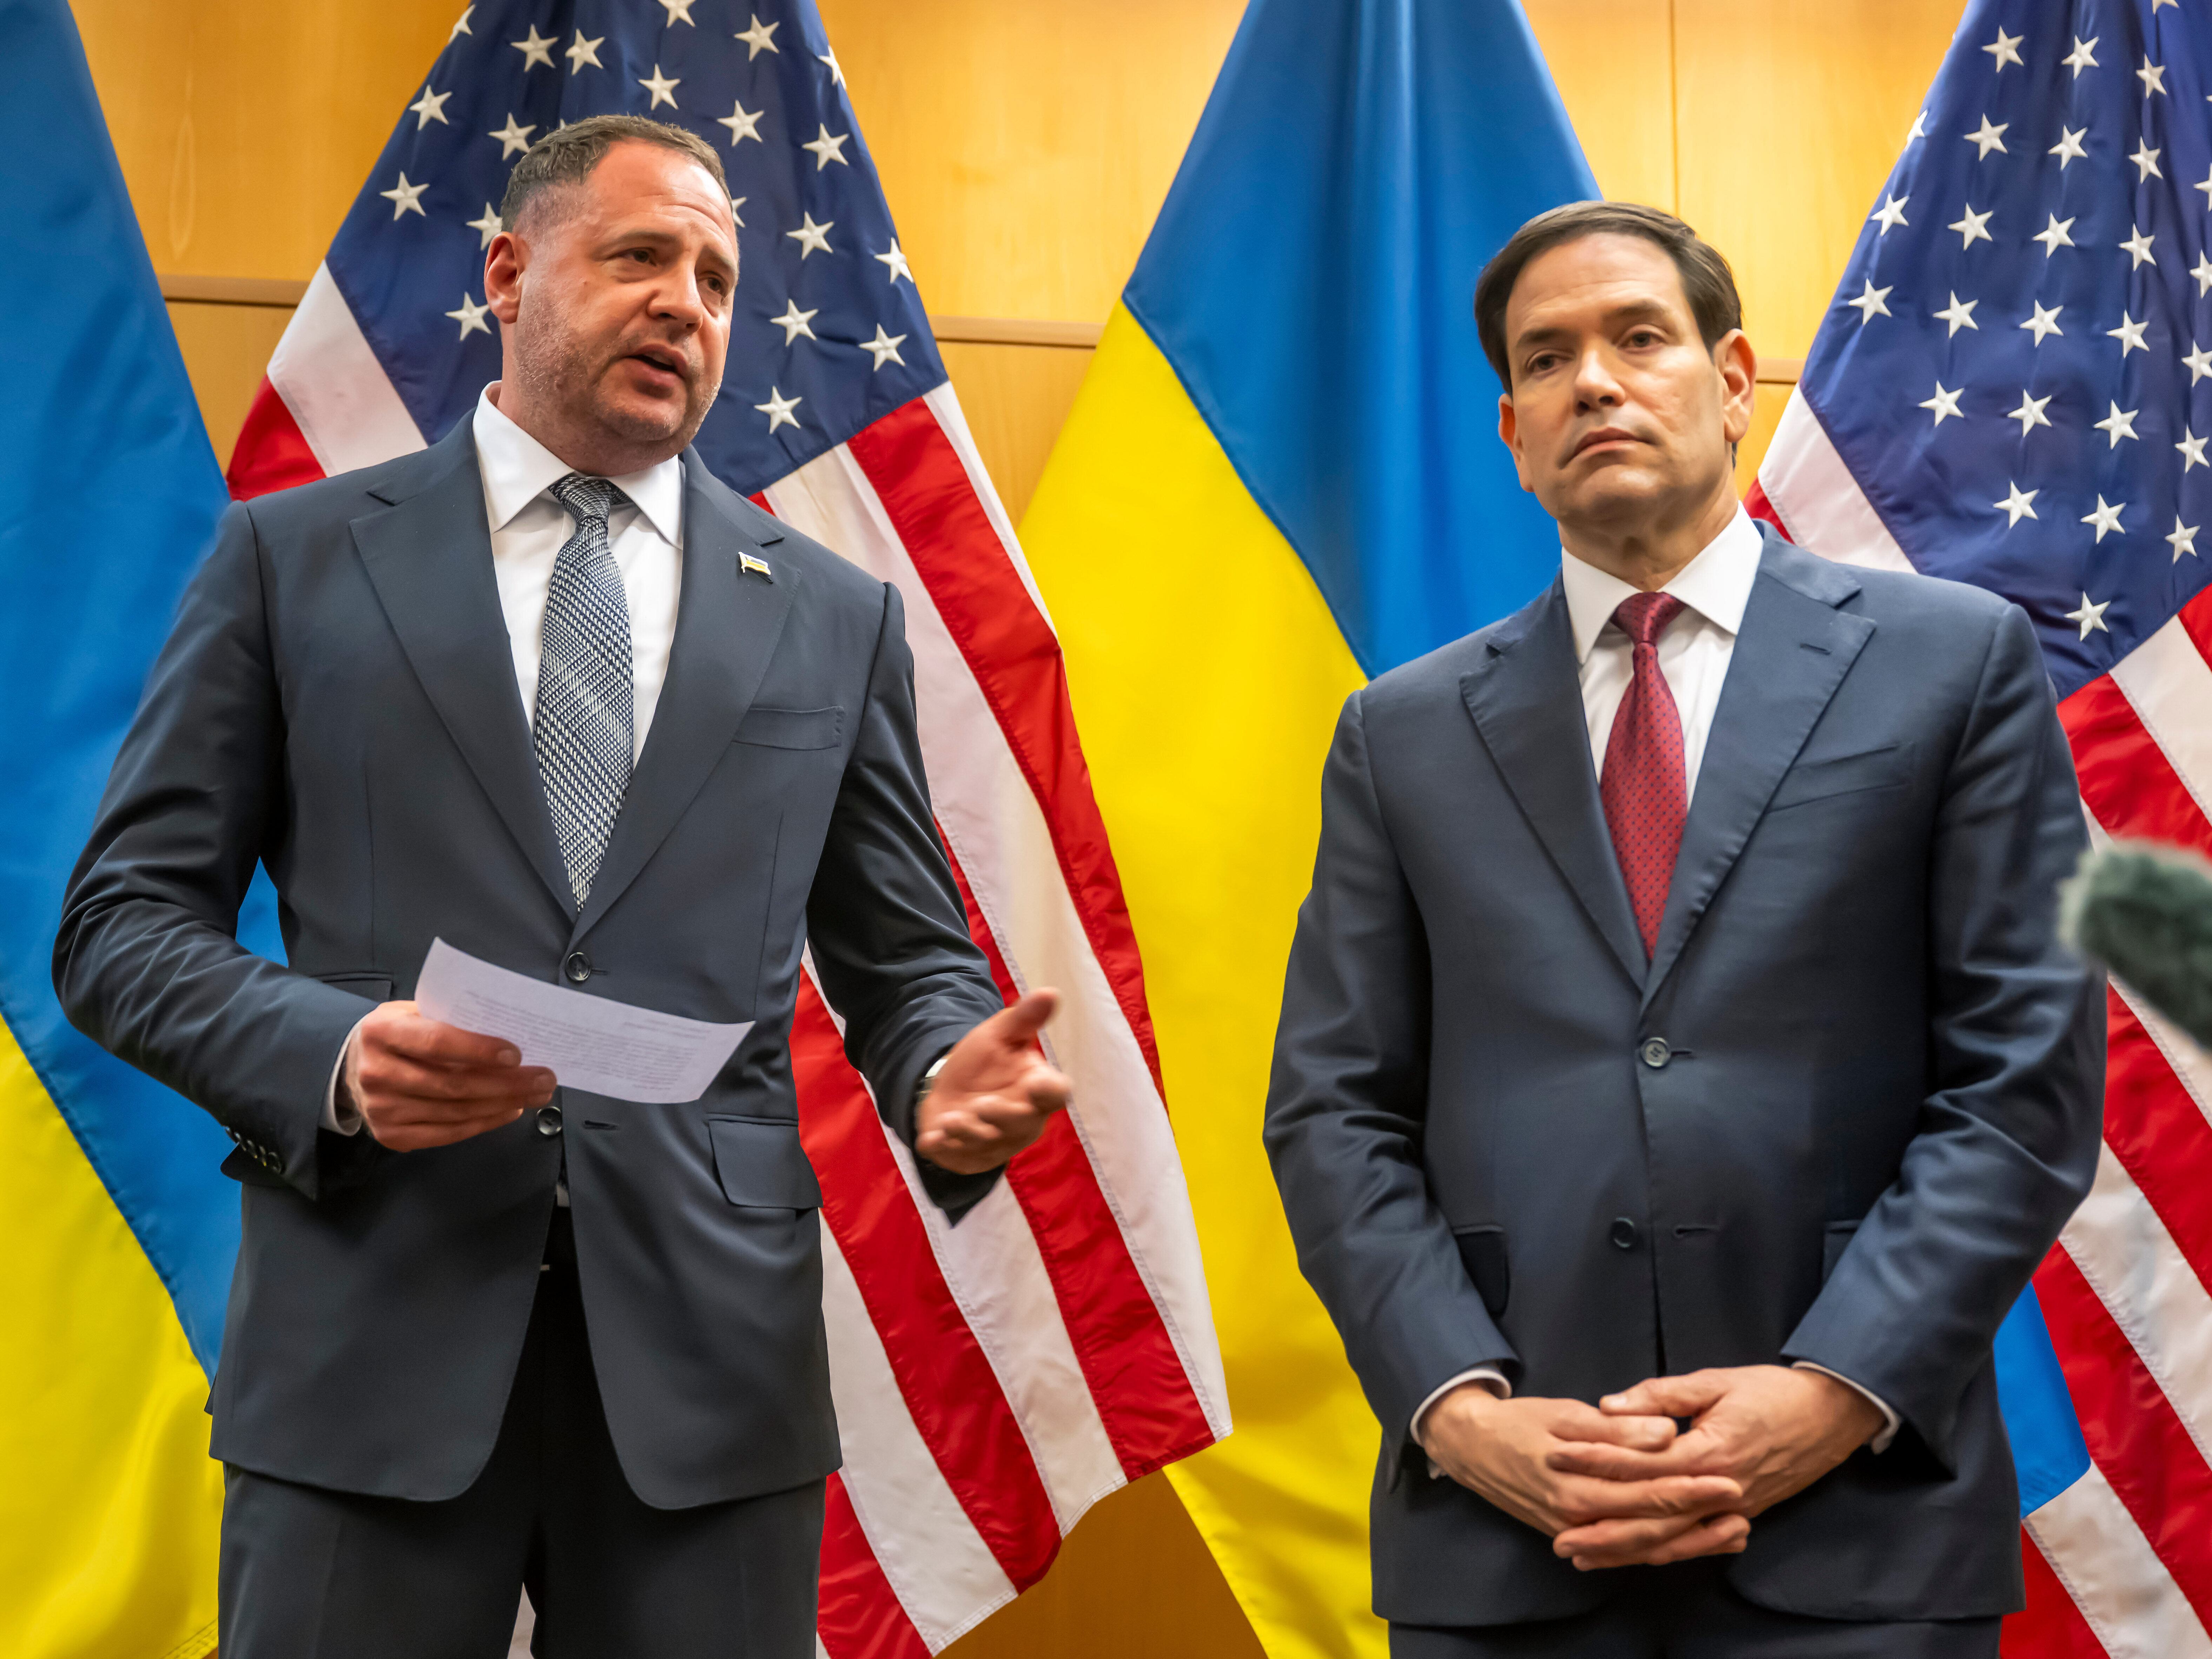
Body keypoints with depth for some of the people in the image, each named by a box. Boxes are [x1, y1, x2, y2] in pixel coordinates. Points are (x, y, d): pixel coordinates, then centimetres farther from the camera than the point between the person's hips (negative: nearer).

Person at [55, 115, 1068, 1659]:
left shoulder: (836, 617, 12)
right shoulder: (294, 560, 7)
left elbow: (904, 959, 13)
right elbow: (124, 918, 5)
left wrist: (946, 1083, -10)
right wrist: (330, 1055, -14)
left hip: (709, 1360, 2)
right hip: (374, 1345, -1)